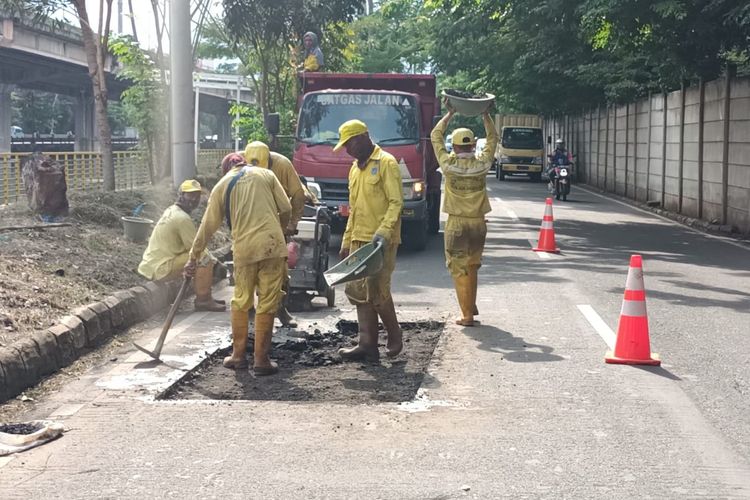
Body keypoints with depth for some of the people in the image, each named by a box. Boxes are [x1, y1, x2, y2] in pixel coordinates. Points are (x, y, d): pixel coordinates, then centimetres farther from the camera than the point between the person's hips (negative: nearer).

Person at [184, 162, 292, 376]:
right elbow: (286, 209, 4)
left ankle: (238, 355, 22)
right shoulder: (265, 174, 12)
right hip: (272, 245, -1)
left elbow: (207, 226, 14)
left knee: (241, 302, 17)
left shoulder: (222, 186, 13)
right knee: (267, 305, 4)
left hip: (244, 249, 1)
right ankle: (261, 360, 7)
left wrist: (193, 257, 22)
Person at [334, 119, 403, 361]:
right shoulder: (355, 169, 20)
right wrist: (346, 242, 21)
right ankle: (367, 345, 9)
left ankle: (394, 337, 12)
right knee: (358, 292, 4)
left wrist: (383, 232, -24)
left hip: (381, 241, -8)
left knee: (377, 291, -8)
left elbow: (396, 202, -13)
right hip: (359, 241, 8)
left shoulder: (386, 163, -6)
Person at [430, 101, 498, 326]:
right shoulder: (482, 163, -4)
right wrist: (485, 113, 16)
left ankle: (467, 314, -2)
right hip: (478, 222, 3)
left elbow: (436, 136, 4)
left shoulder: (449, 164, -10)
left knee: (459, 268, 1)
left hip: (457, 223, -3)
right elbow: (492, 138, 13)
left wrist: (450, 113, 9)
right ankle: (471, 305, 30)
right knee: (472, 265, 21)